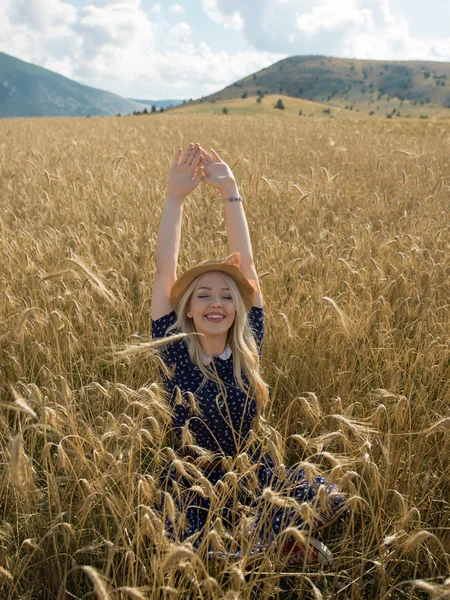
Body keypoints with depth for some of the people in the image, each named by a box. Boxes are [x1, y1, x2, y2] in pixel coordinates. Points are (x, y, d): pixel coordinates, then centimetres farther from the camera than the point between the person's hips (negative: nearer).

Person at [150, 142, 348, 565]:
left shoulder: (248, 348, -4)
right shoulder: (175, 352, -9)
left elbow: (245, 264, -9)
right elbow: (164, 270, -18)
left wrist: (229, 191, -12)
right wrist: (175, 196, -22)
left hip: (259, 482, 2)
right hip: (196, 494, -1)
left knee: (332, 499, -20)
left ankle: (279, 538, 7)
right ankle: (275, 541, -1)